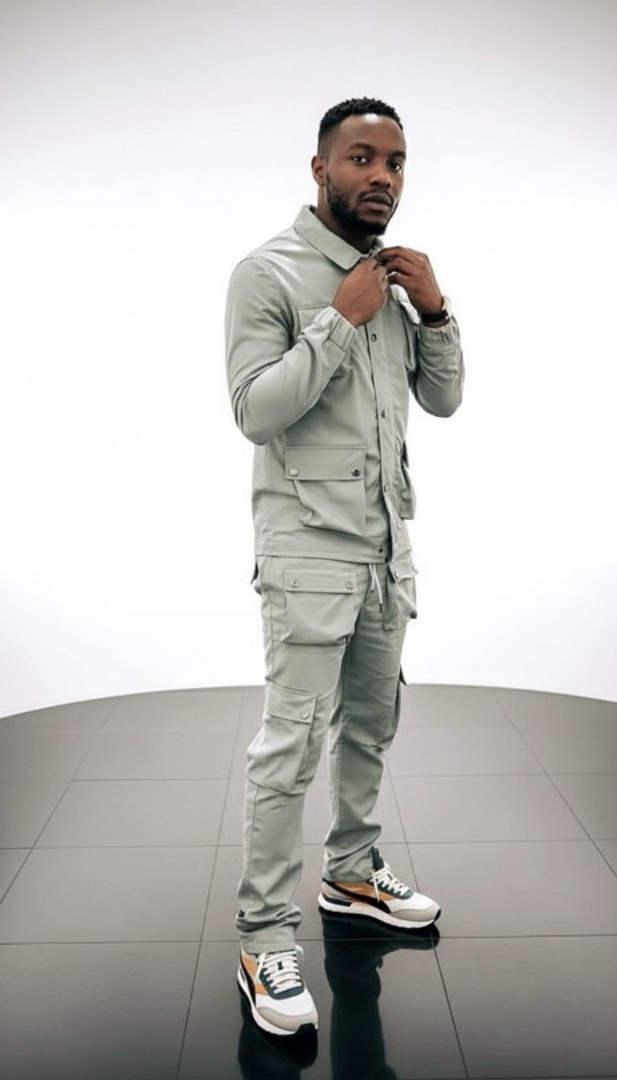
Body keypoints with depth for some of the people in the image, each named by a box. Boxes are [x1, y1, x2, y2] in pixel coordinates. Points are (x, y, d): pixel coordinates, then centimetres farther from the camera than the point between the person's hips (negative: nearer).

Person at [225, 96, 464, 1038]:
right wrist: (341, 320, -18)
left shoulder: (396, 276, 12)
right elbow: (255, 410, -17)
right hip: (310, 546, -7)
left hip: (388, 544, 7)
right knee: (293, 741, -5)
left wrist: (435, 311, -4)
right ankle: (265, 938, 7)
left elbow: (444, 399, 12)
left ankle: (352, 872, 35)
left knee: (371, 724, 16)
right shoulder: (268, 272, -8)